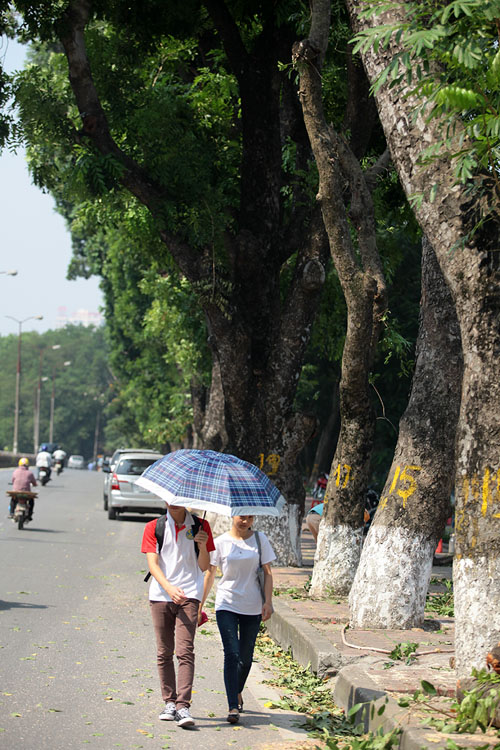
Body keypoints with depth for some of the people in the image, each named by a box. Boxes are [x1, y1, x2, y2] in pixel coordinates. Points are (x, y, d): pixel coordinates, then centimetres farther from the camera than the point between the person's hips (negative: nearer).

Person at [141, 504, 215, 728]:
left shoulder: (200, 526, 6)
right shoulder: (154, 527, 6)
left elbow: (204, 567, 7)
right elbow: (152, 563, -4)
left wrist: (202, 546, -14)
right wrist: (169, 587, -20)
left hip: (189, 595, -2)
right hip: (160, 595, 2)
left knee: (185, 651, -13)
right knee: (164, 653, 7)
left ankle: (183, 706, -18)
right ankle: (169, 702, 18)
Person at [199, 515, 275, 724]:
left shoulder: (260, 539, 3)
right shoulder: (221, 542, -1)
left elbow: (267, 572, 6)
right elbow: (209, 574, 5)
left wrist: (268, 601, -3)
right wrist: (199, 605, 5)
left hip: (252, 607, 2)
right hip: (226, 604, -2)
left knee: (246, 657, 10)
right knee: (231, 654, -13)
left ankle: (237, 693, 37)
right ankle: (233, 707, -14)